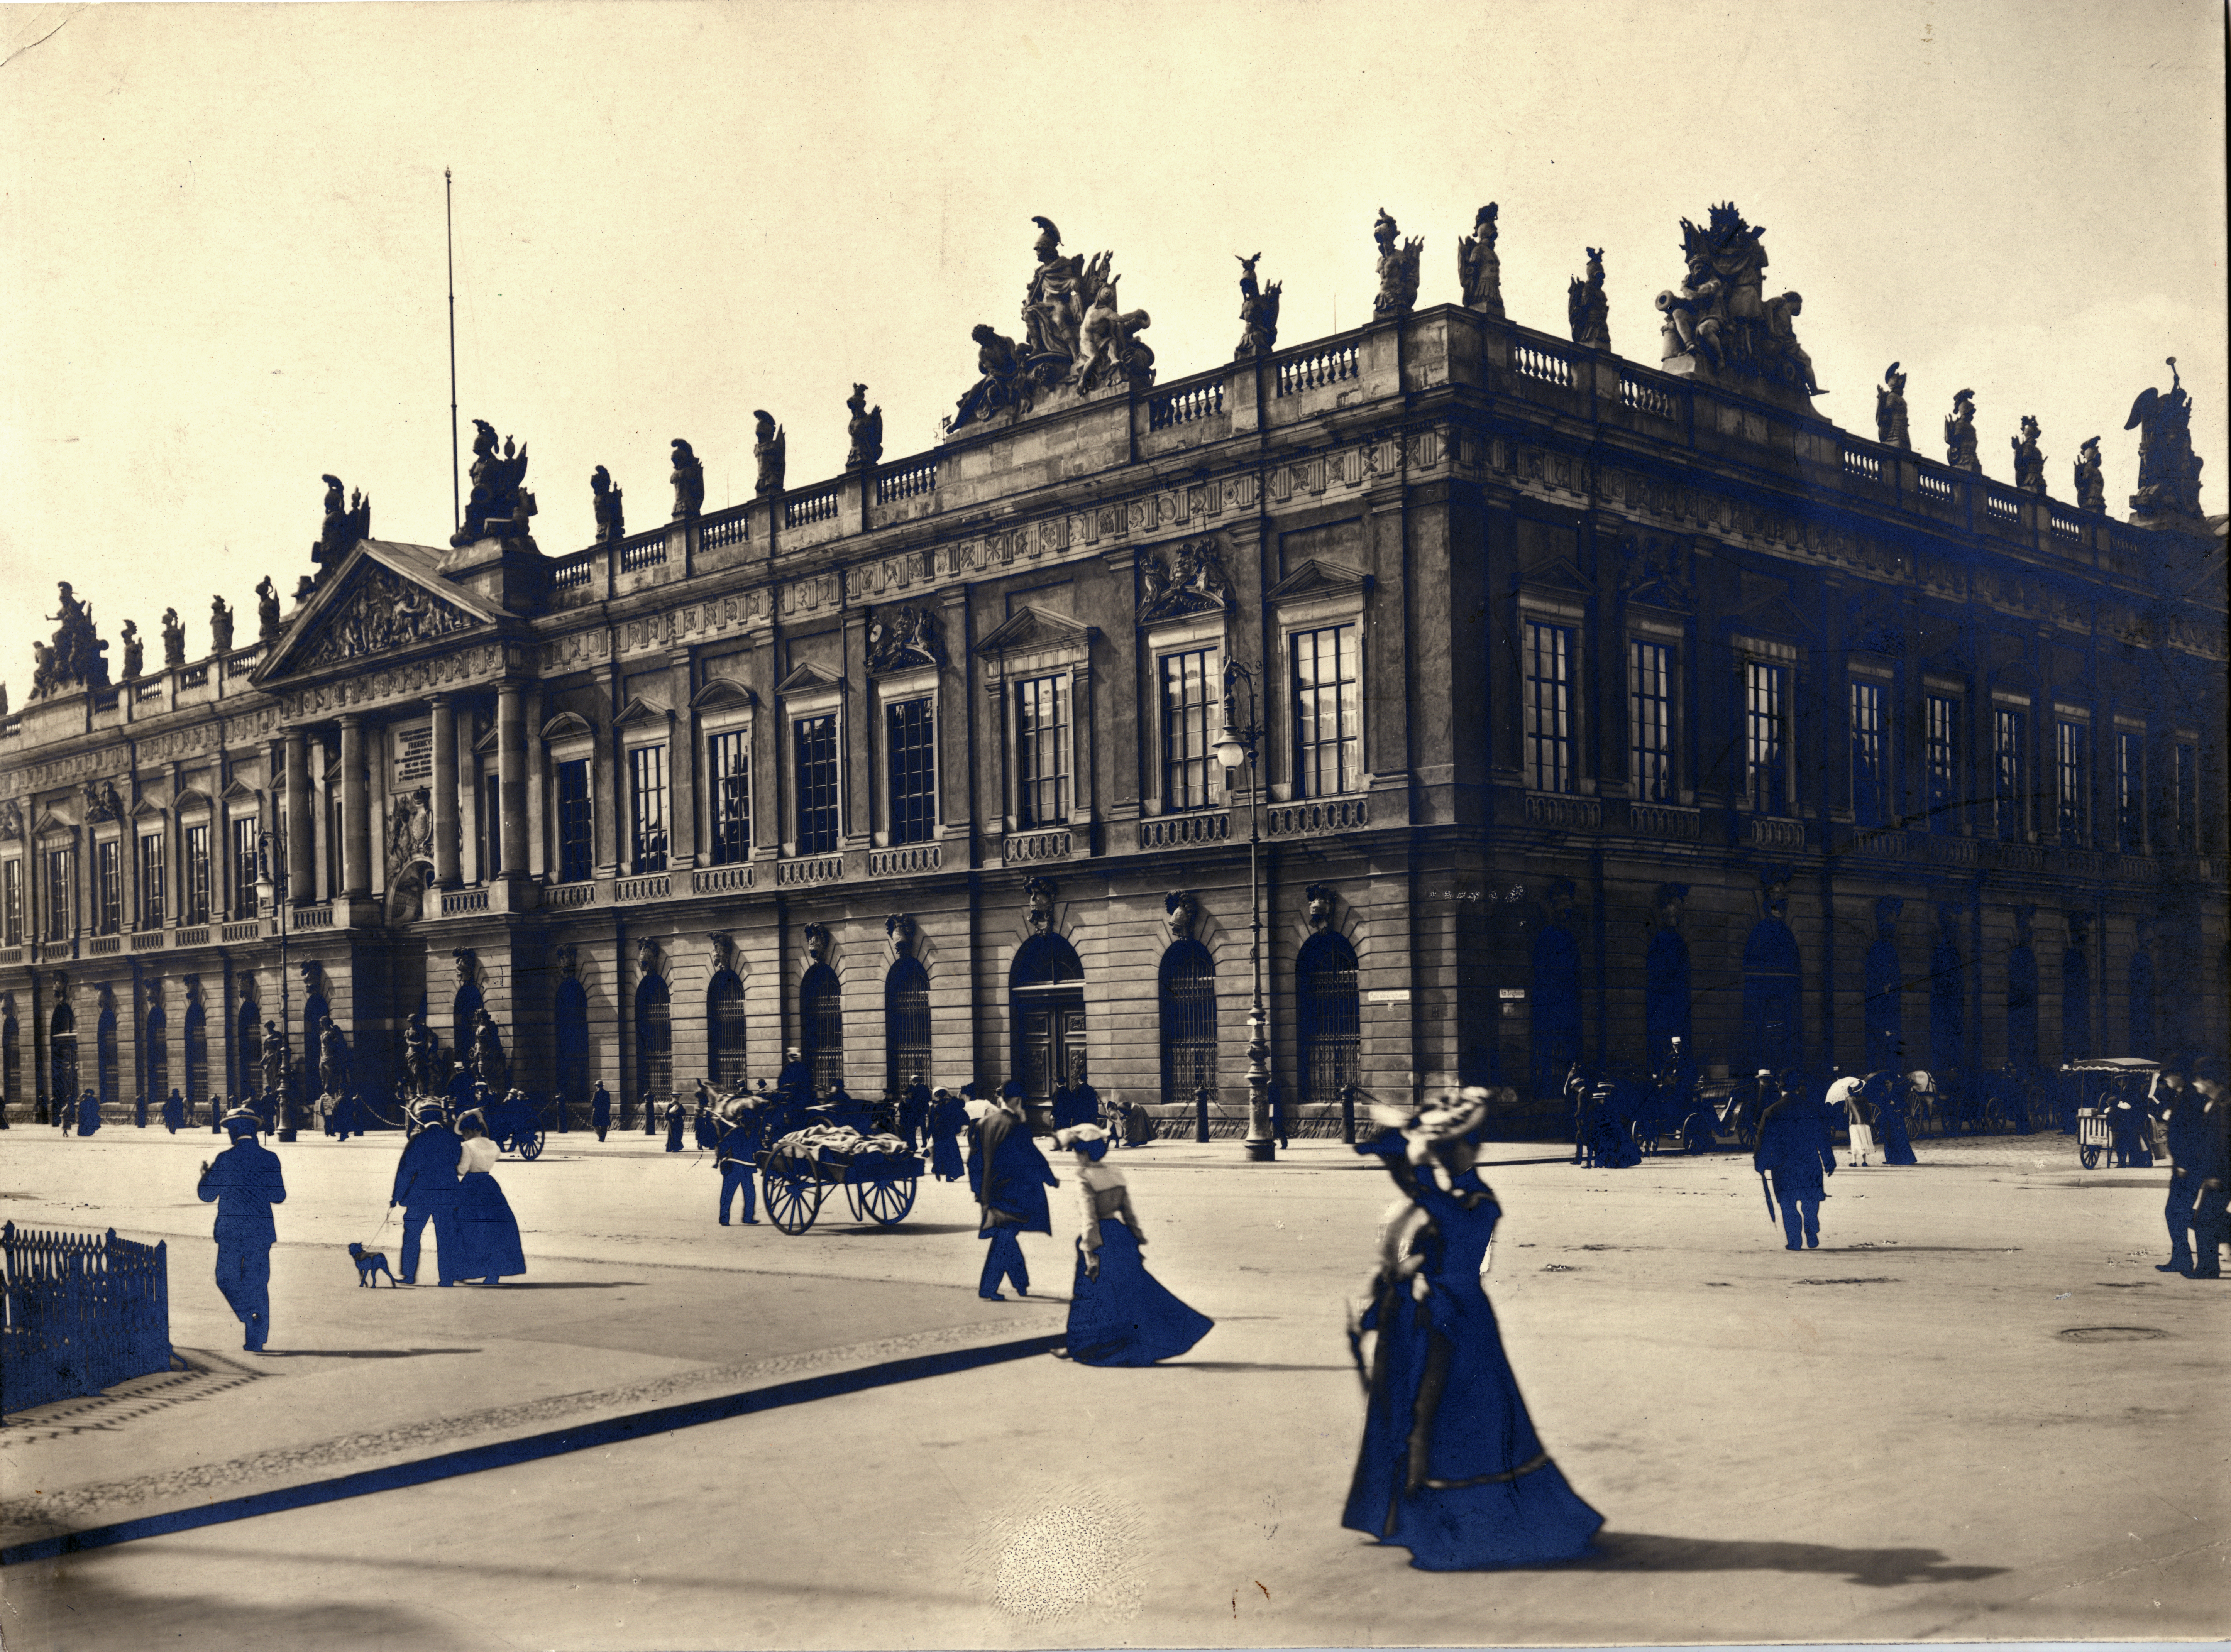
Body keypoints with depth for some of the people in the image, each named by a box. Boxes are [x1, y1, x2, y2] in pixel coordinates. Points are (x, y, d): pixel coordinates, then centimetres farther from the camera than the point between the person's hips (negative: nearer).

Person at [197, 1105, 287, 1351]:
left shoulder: (225, 1159, -8)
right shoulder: (270, 1159, 0)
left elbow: (207, 1195, -1)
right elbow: (279, 1197, 4)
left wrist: (206, 1172, 18)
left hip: (231, 1231, -3)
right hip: (261, 1232, 3)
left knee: (227, 1278, 11)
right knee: (257, 1282, 8)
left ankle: (251, 1316, -13)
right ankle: (256, 1339, 8)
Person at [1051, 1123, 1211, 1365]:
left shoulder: (1085, 1180, -14)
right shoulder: (1115, 1174, 6)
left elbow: (1090, 1217, -18)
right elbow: (1128, 1211, 10)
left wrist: (1091, 1254, -17)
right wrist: (1137, 1241, 16)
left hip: (1099, 1237, -6)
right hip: (1120, 1235, 6)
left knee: (1089, 1294, 5)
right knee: (1136, 1288, 12)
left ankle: (1077, 1347, 14)